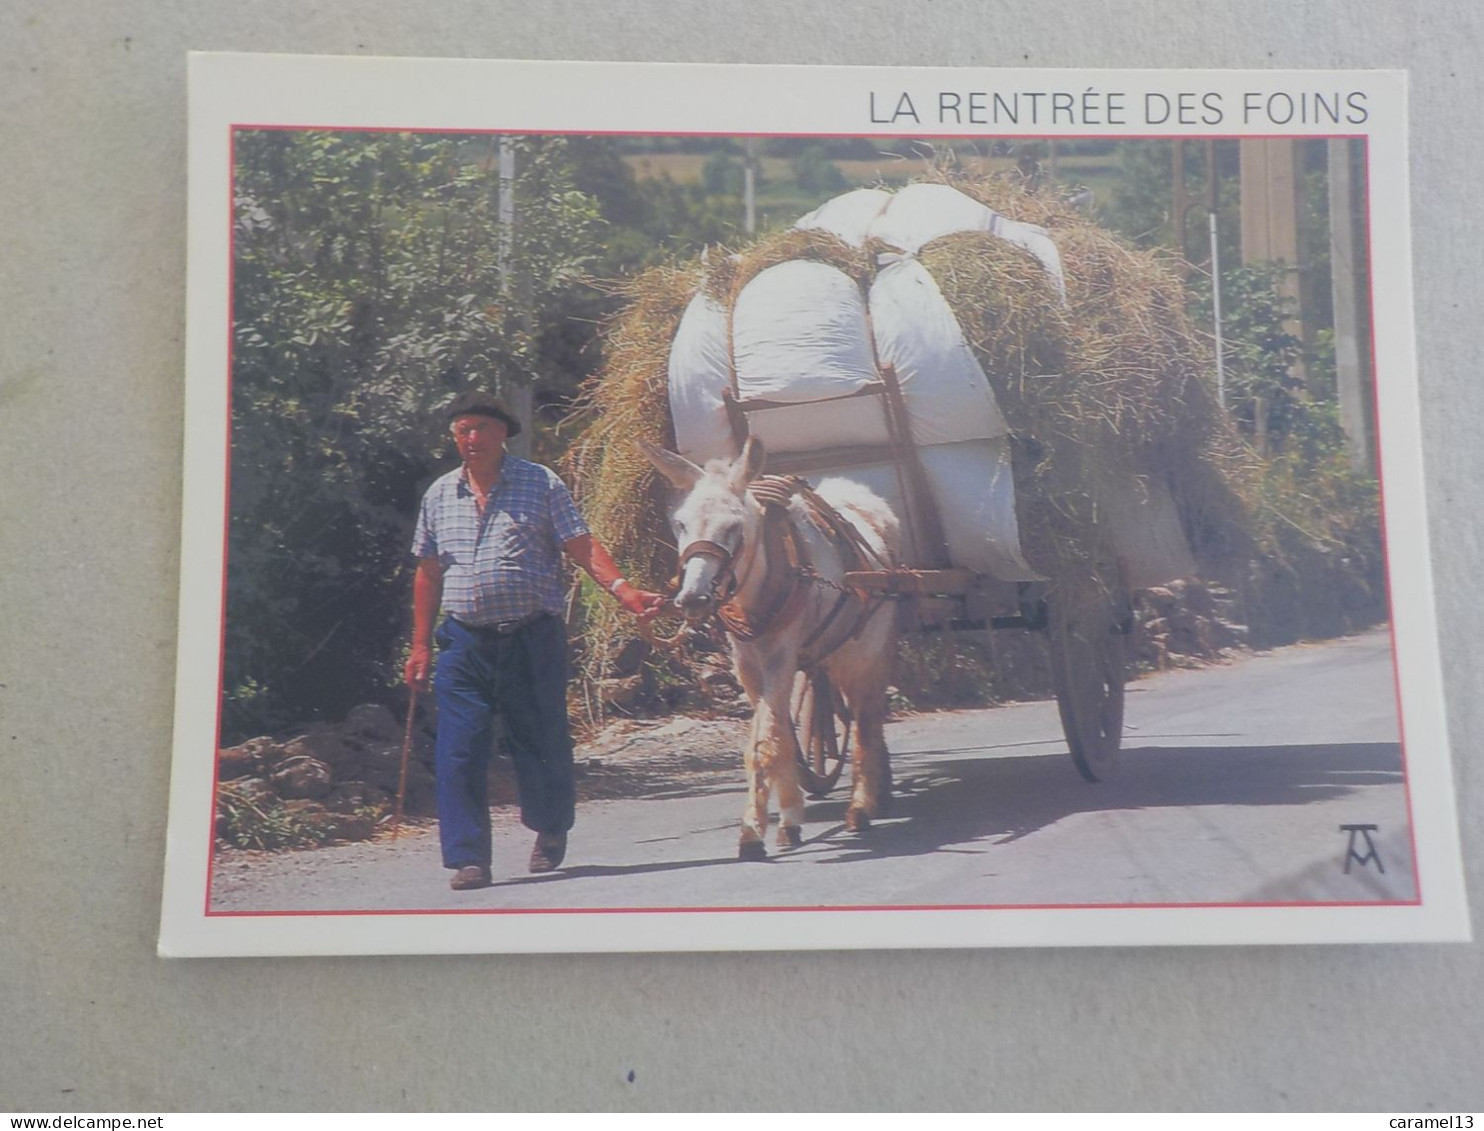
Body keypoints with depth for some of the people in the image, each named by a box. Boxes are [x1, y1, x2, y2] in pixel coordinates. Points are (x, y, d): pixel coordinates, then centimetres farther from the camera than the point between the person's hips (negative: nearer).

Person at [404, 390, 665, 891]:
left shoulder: (540, 483, 1)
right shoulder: (439, 494, 11)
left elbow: (582, 546, -4)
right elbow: (428, 573, 16)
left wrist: (623, 589, -20)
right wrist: (421, 646, 13)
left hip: (532, 639, -2)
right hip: (464, 643, 2)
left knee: (541, 744, 5)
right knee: (458, 753, -6)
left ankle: (551, 832, 31)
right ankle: (469, 858, 1)